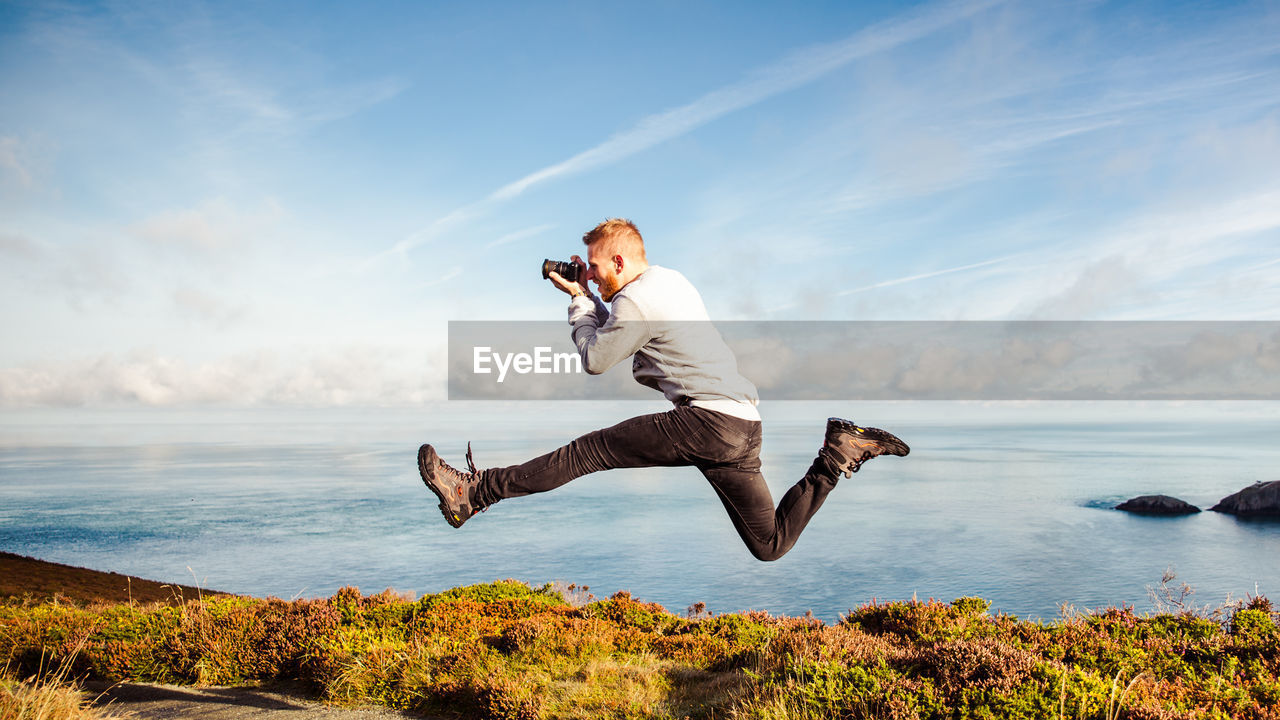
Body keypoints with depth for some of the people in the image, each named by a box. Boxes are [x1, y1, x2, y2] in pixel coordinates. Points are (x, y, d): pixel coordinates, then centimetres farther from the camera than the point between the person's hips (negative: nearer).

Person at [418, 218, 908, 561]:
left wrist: (578, 300, 13)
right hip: (743, 426, 9)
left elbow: (594, 359, 2)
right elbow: (615, 334, 33)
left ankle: (475, 492, -3)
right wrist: (588, 295, 22)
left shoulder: (635, 297, -8)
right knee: (771, 545, 17)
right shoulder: (670, 280, 22)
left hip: (707, 419, -9)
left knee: (589, 450, -4)